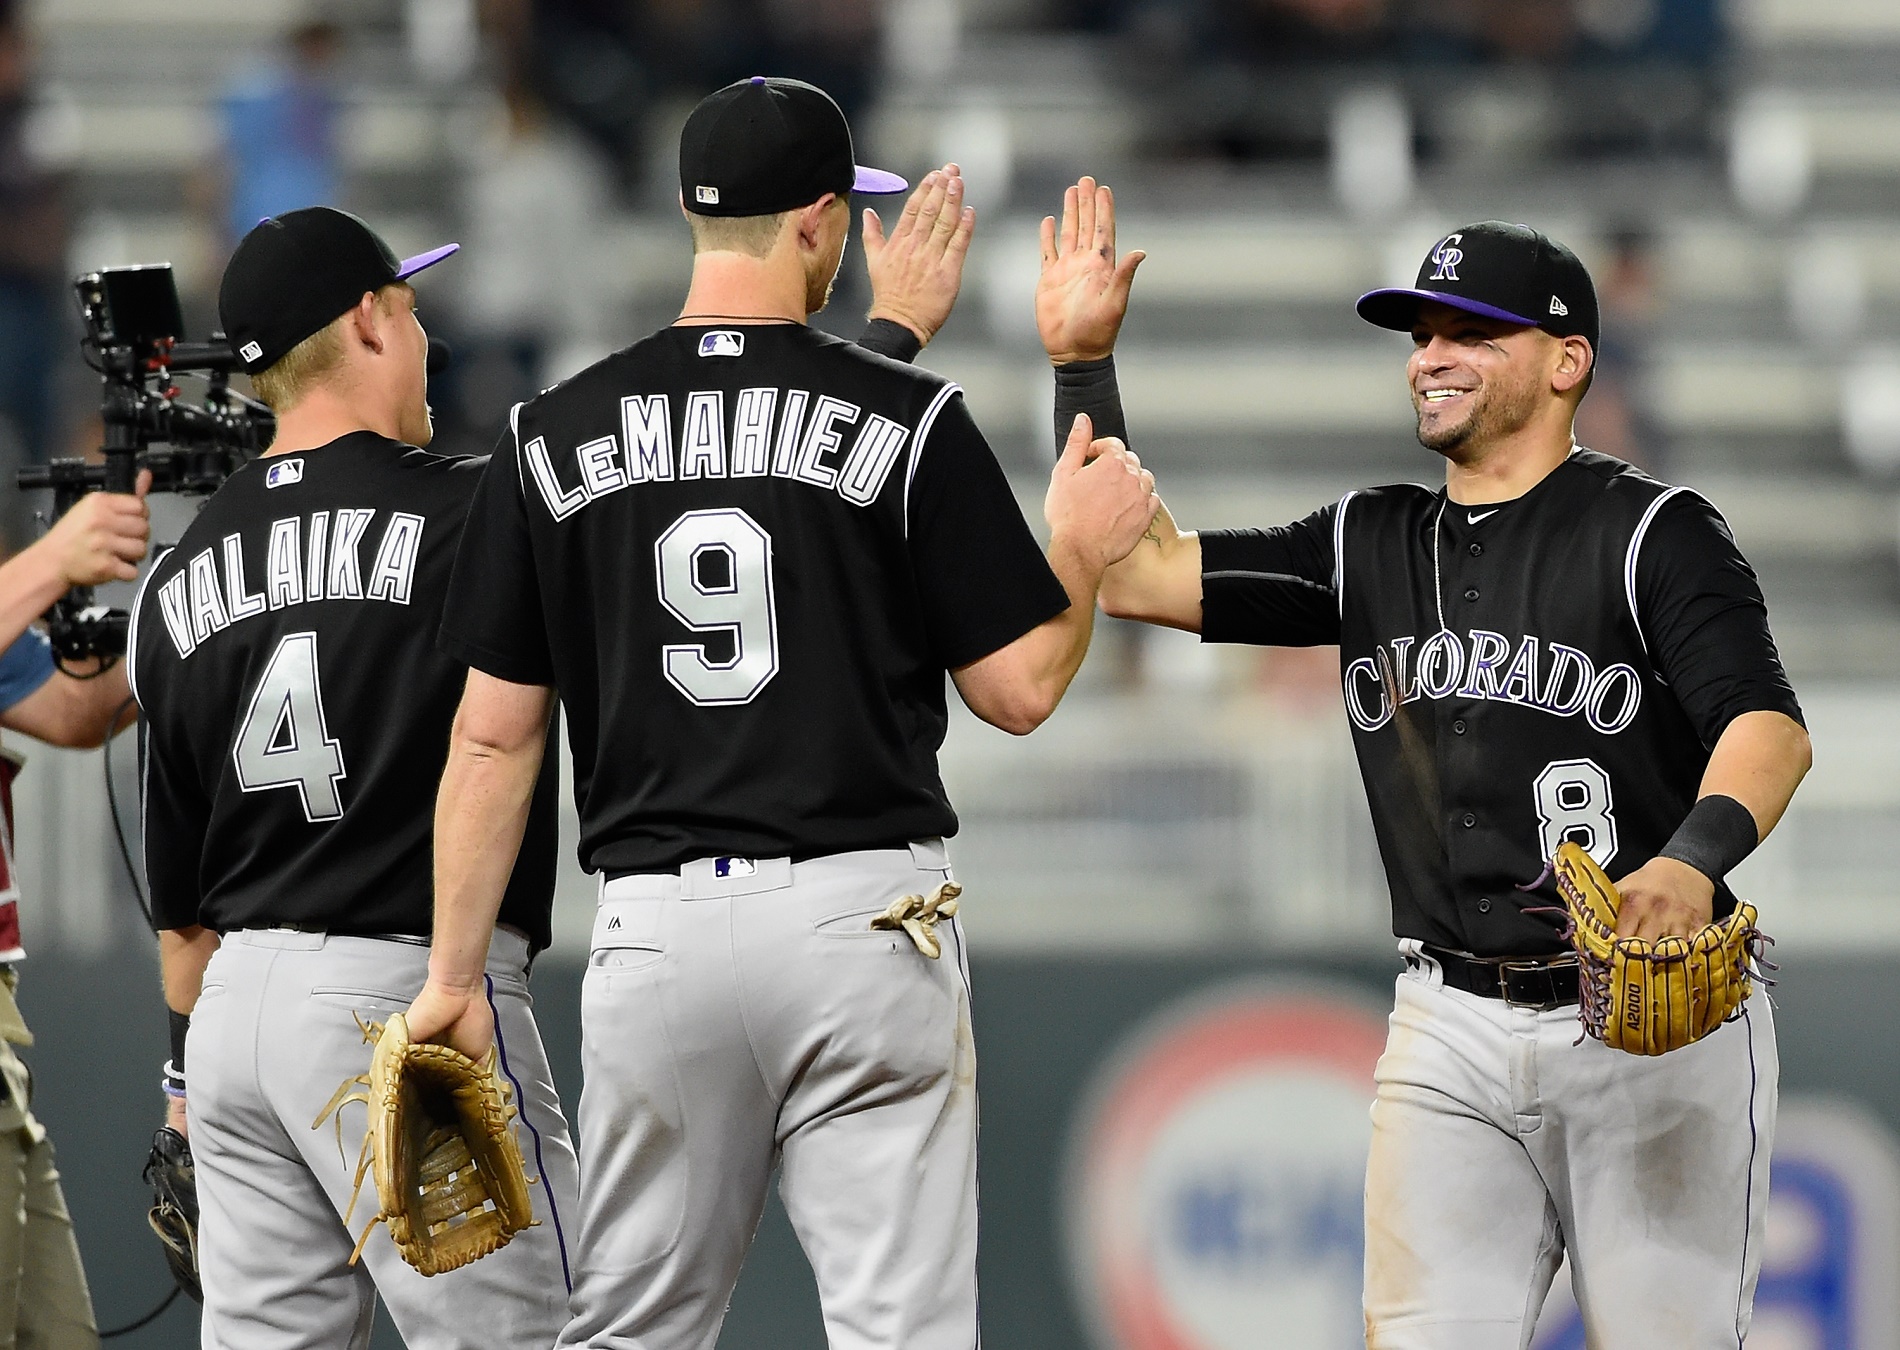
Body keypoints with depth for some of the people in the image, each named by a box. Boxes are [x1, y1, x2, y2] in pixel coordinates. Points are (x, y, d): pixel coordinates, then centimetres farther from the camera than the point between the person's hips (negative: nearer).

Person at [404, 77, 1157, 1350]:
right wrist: (1082, 549, 18)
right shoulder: (909, 421, -3)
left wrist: (454, 978, 9)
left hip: (657, 928, 3)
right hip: (862, 913, -3)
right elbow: (1019, 688, -1)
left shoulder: (553, 437, 5)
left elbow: (493, 735, 5)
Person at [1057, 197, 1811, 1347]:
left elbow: (1770, 724, -18)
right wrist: (1086, 367, 3)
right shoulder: (1370, 546, 13)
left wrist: (1693, 859, -38)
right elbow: (1140, 574, 10)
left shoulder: (1652, 532, -5)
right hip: (1452, 1035, 5)